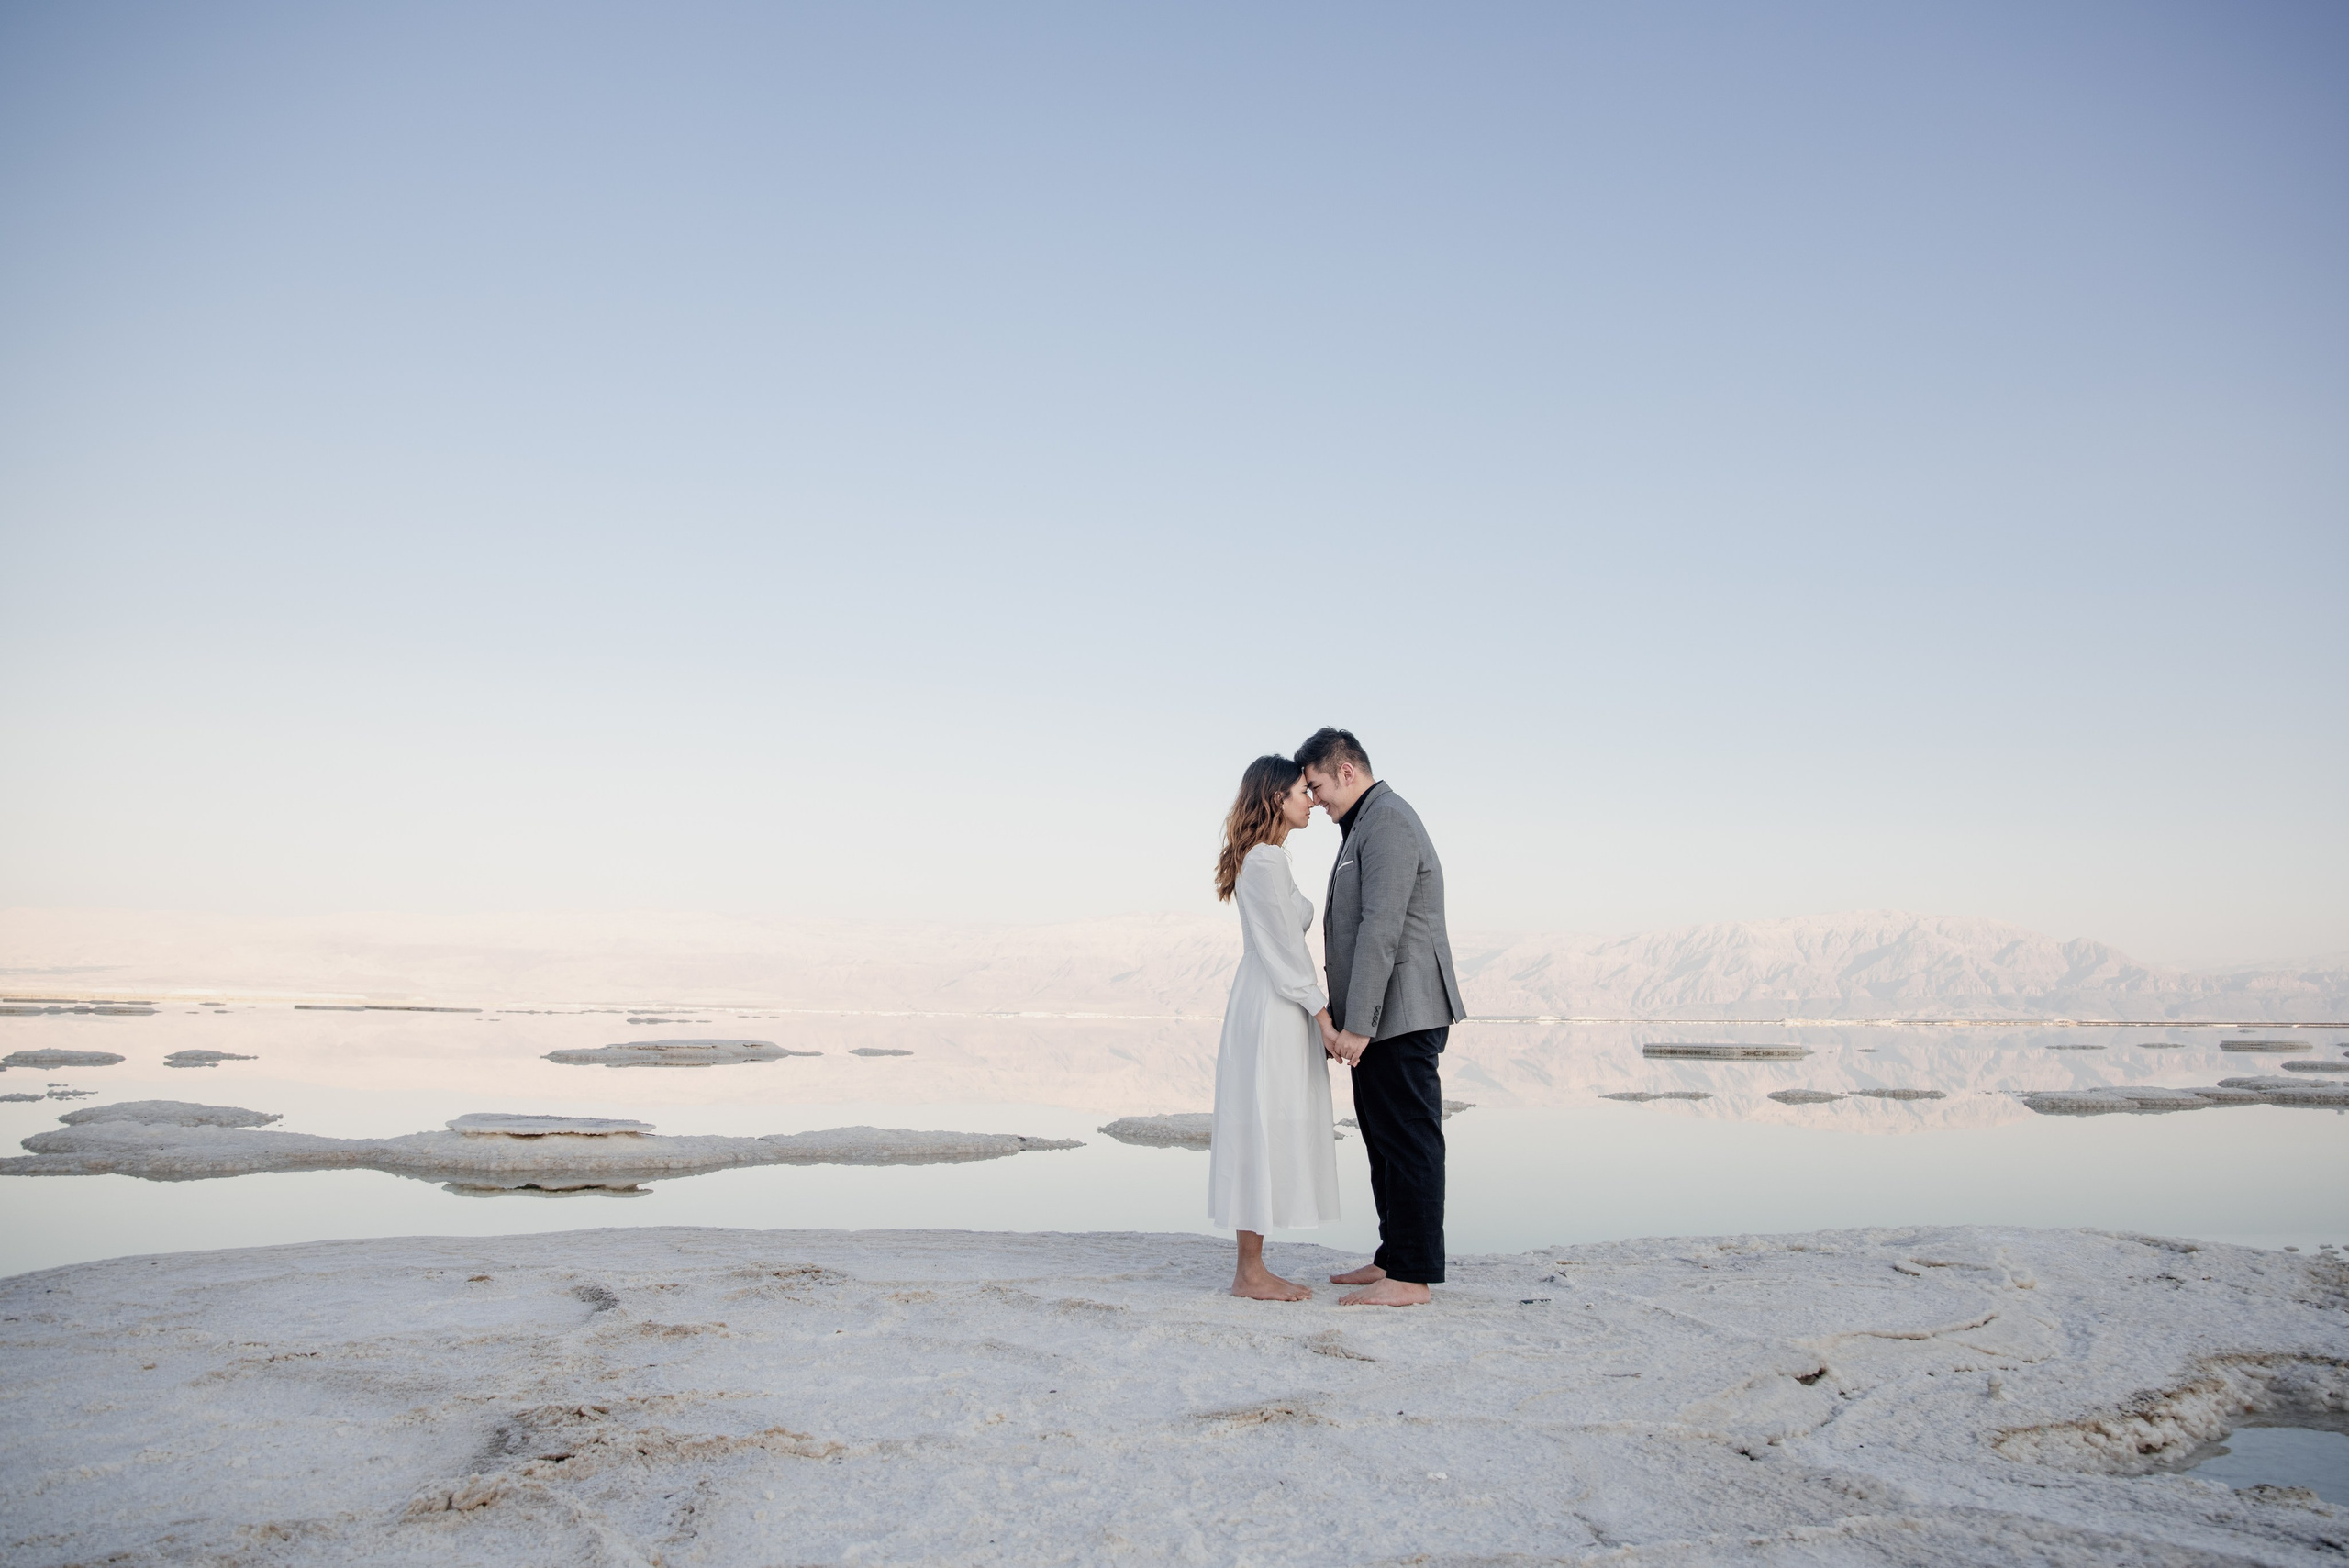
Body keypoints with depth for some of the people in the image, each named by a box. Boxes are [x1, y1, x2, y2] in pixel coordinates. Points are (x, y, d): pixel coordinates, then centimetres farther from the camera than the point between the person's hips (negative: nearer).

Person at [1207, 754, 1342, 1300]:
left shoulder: (1268, 859, 17)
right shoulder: (1266, 860, -14)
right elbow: (1287, 948, -16)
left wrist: (1317, 1017, 16)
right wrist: (1323, 1015, -14)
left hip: (1276, 1012, 10)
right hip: (1271, 1012, -10)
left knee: (1271, 1135, 11)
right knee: (1265, 1131, -5)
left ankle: (1253, 1267, 15)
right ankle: (1250, 1273, 1)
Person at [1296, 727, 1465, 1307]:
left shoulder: (1386, 821, -13)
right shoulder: (1367, 825, 21)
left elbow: (1381, 930, -21)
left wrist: (1357, 1024, -23)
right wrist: (1344, 1021, 19)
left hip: (1401, 1016, -11)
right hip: (1384, 1019, 11)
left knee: (1408, 1140, -6)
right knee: (1384, 1140, 14)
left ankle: (1413, 1277, -2)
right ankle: (1393, 1258, 23)